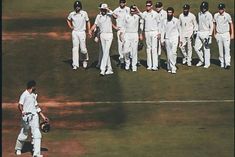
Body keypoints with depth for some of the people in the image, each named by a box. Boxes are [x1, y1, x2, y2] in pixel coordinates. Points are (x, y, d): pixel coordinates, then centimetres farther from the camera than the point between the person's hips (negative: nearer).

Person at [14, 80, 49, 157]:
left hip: (34, 116, 6)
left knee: (37, 134, -8)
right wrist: (22, 112, -42)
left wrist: (43, 117, 24)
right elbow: (20, 105, -21)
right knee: (23, 134, 7)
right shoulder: (24, 95, -8)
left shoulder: (33, 95, 17)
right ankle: (18, 148, 33)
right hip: (26, 117, -6)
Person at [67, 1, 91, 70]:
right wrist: (70, 27, 7)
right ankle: (75, 64, 0)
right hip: (74, 32, 1)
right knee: (75, 48, -2)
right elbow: (68, 20, 21)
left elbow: (88, 22, 5)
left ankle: (85, 59, 28)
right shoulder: (71, 14, 1)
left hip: (82, 32, -1)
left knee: (83, 49, -3)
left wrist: (89, 31, -3)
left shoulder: (84, 13, -3)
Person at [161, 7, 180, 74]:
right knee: (168, 54, 3)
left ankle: (173, 68, -14)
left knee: (173, 53, -14)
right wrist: (162, 40, 7)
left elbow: (179, 30, 5)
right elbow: (163, 31, 12)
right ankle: (169, 68, 9)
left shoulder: (176, 20, 2)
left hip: (174, 39, -3)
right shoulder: (165, 21, 9)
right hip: (167, 39, 3)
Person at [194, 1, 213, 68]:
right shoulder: (199, 14, 10)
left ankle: (207, 63, 8)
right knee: (196, 48, 5)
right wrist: (196, 31, 16)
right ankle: (202, 60, 23)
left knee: (206, 48, -1)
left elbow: (211, 26, -10)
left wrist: (210, 35, -16)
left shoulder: (209, 15, -10)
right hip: (199, 33, 6)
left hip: (206, 33, -6)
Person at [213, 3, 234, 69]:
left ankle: (227, 63, -15)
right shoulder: (216, 15, 4)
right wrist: (214, 33, 15)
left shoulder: (227, 16, -6)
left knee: (227, 49, -11)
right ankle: (222, 63, 13)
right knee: (220, 49, 6)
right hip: (218, 35, 3)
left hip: (226, 34, -3)